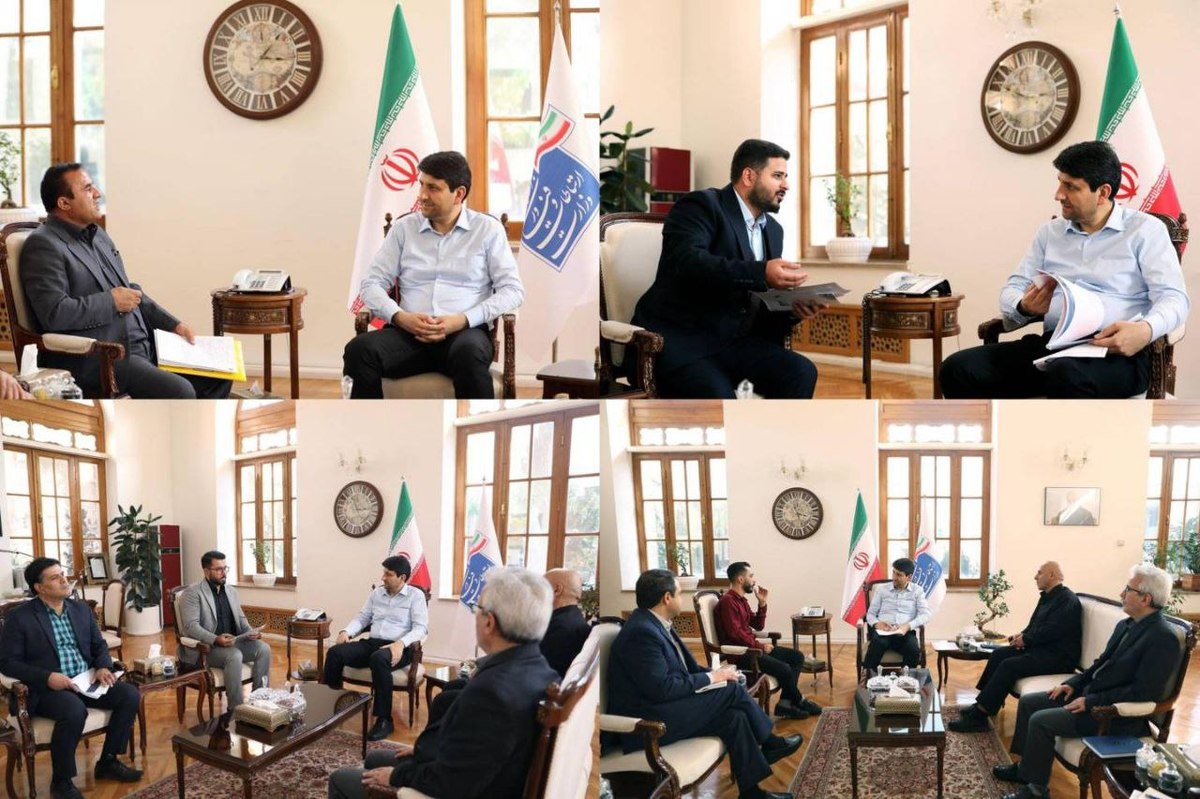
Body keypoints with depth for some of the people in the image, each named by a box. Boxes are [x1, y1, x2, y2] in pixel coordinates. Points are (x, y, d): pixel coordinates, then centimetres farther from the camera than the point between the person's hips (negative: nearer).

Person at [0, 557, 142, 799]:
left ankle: (108, 761, 3)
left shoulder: (81, 609, 13)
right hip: (45, 688, -6)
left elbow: (99, 645, 19)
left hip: (85, 681, 6)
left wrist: (103, 667, -5)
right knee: (74, 710, -36)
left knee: (129, 694, -14)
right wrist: (47, 677, -22)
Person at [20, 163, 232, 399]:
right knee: (179, 392, -27)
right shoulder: (43, 245, -10)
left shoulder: (97, 235, 17)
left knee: (216, 378, 1)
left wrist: (173, 325, 14)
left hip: (141, 345, 9)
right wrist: (111, 301, -12)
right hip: (95, 359, -9)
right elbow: (54, 313, -22)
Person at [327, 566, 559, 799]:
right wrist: (427, 748, 10)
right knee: (374, 759, 28)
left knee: (340, 780, 10)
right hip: (480, 780, 9)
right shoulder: (534, 667, -7)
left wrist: (396, 776, -12)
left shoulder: (492, 690, -35)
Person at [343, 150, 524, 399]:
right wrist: (400, 317, -11)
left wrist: (463, 320, -13)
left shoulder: (488, 229, 9)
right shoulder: (403, 228, 15)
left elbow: (512, 290, 2)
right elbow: (371, 284, 11)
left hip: (464, 332, -2)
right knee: (360, 350, -30)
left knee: (469, 354, -40)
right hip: (409, 332, 2)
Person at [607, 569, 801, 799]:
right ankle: (768, 743, 9)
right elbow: (662, 688, -24)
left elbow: (684, 669, 16)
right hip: (647, 722, -10)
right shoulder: (642, 632, -22)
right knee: (731, 690, -12)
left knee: (734, 717, -4)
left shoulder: (653, 624, 10)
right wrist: (711, 678, -14)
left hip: (660, 709, 10)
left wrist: (715, 673, -1)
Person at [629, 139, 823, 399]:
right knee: (719, 401, -32)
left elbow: (765, 304, 19)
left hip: (732, 340, 7)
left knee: (801, 372, -16)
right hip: (678, 341, -7)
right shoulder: (702, 206, -6)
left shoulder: (773, 230, 18)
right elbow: (687, 261, -26)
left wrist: (793, 307, -5)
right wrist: (761, 273, -35)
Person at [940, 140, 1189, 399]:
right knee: (959, 369, -20)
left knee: (1067, 376, -42)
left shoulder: (1144, 230, 8)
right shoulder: (1050, 232, 22)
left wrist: (1146, 329, -26)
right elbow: (1012, 290, 18)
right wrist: (1023, 307, -9)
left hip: (1116, 352, -5)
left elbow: (1173, 297, -2)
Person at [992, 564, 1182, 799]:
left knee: (1040, 721, -18)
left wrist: (1091, 702, -21)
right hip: (1091, 694, 10)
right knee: (1027, 702, 9)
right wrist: (1073, 683, 4)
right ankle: (1025, 766, 22)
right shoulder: (1126, 626, 8)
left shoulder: (1163, 639, -22)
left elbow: (1144, 692, -25)